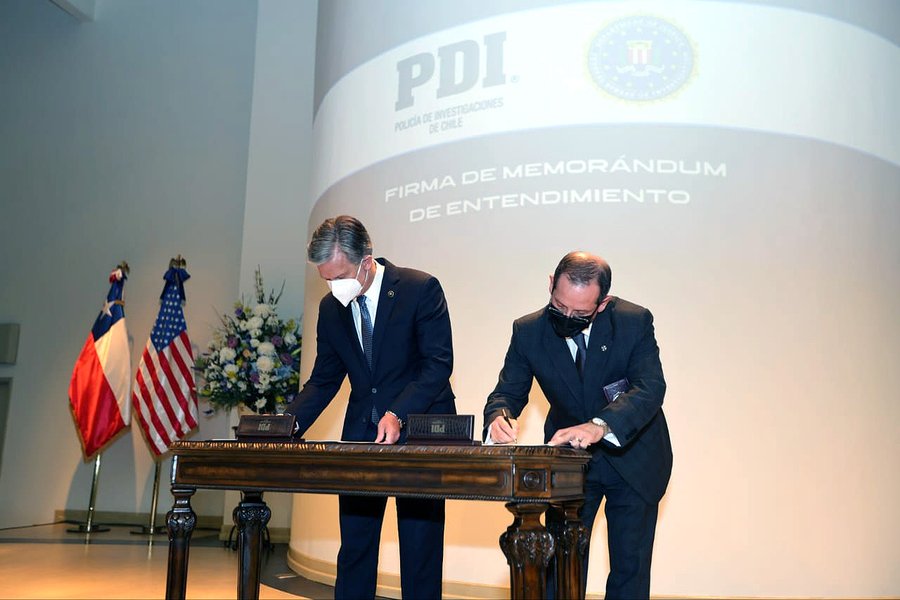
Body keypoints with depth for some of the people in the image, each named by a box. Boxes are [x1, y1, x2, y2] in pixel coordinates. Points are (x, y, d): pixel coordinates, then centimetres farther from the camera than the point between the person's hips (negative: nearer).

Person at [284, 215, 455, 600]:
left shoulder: (421, 289, -11)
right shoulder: (331, 308, 5)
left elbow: (439, 363, -15)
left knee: (421, 549, 2)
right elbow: (324, 380, 9)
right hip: (360, 436, 5)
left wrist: (398, 414, -28)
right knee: (354, 547, 8)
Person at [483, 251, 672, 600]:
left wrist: (600, 426, -48)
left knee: (630, 569, 8)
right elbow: (507, 392, -9)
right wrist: (499, 417, -35)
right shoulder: (528, 331, -14)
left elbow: (650, 388, -30)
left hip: (632, 459, -1)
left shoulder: (635, 322, -20)